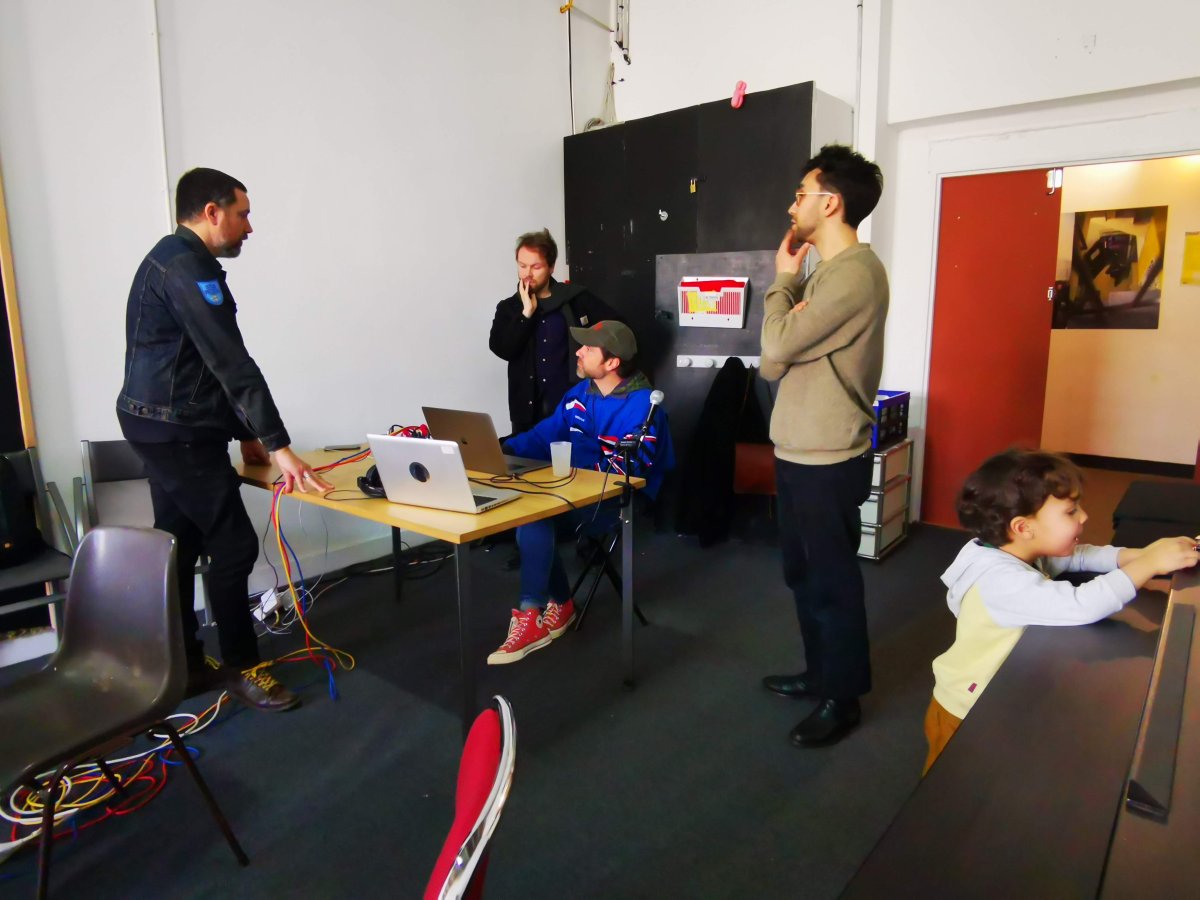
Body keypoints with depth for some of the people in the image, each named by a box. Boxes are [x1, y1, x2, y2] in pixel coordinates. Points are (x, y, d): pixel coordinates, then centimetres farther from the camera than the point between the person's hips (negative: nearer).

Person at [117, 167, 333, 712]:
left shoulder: (175, 261, 17)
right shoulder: (187, 267, -17)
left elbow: (212, 362, 16)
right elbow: (231, 364, -24)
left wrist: (245, 434, 13)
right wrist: (277, 446, -26)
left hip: (162, 428, 11)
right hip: (177, 432, -11)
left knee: (178, 548, 14)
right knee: (234, 545, -4)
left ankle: (183, 667, 25)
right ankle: (241, 667, 10)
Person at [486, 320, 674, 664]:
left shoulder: (641, 405, -15)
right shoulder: (579, 394, 9)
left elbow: (628, 468, -22)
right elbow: (543, 436, 9)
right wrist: (504, 449, -8)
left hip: (621, 501, -8)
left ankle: (531, 617, -15)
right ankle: (559, 605, 0)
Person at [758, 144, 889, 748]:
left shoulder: (854, 271, -18)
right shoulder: (827, 272, 14)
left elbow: (776, 346, -19)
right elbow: (773, 364, 7)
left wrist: (783, 279, -4)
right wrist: (793, 281, -8)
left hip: (828, 461, -10)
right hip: (800, 453, 10)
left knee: (832, 580, 5)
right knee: (803, 572, 20)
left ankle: (842, 697, 24)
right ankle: (820, 672, 38)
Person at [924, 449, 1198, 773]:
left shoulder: (1024, 553, -5)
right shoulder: (1001, 579, -35)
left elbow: (1078, 555, 4)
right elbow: (1079, 606, -44)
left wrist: (1140, 554, -14)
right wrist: (1149, 565, -33)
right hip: (966, 715, -9)